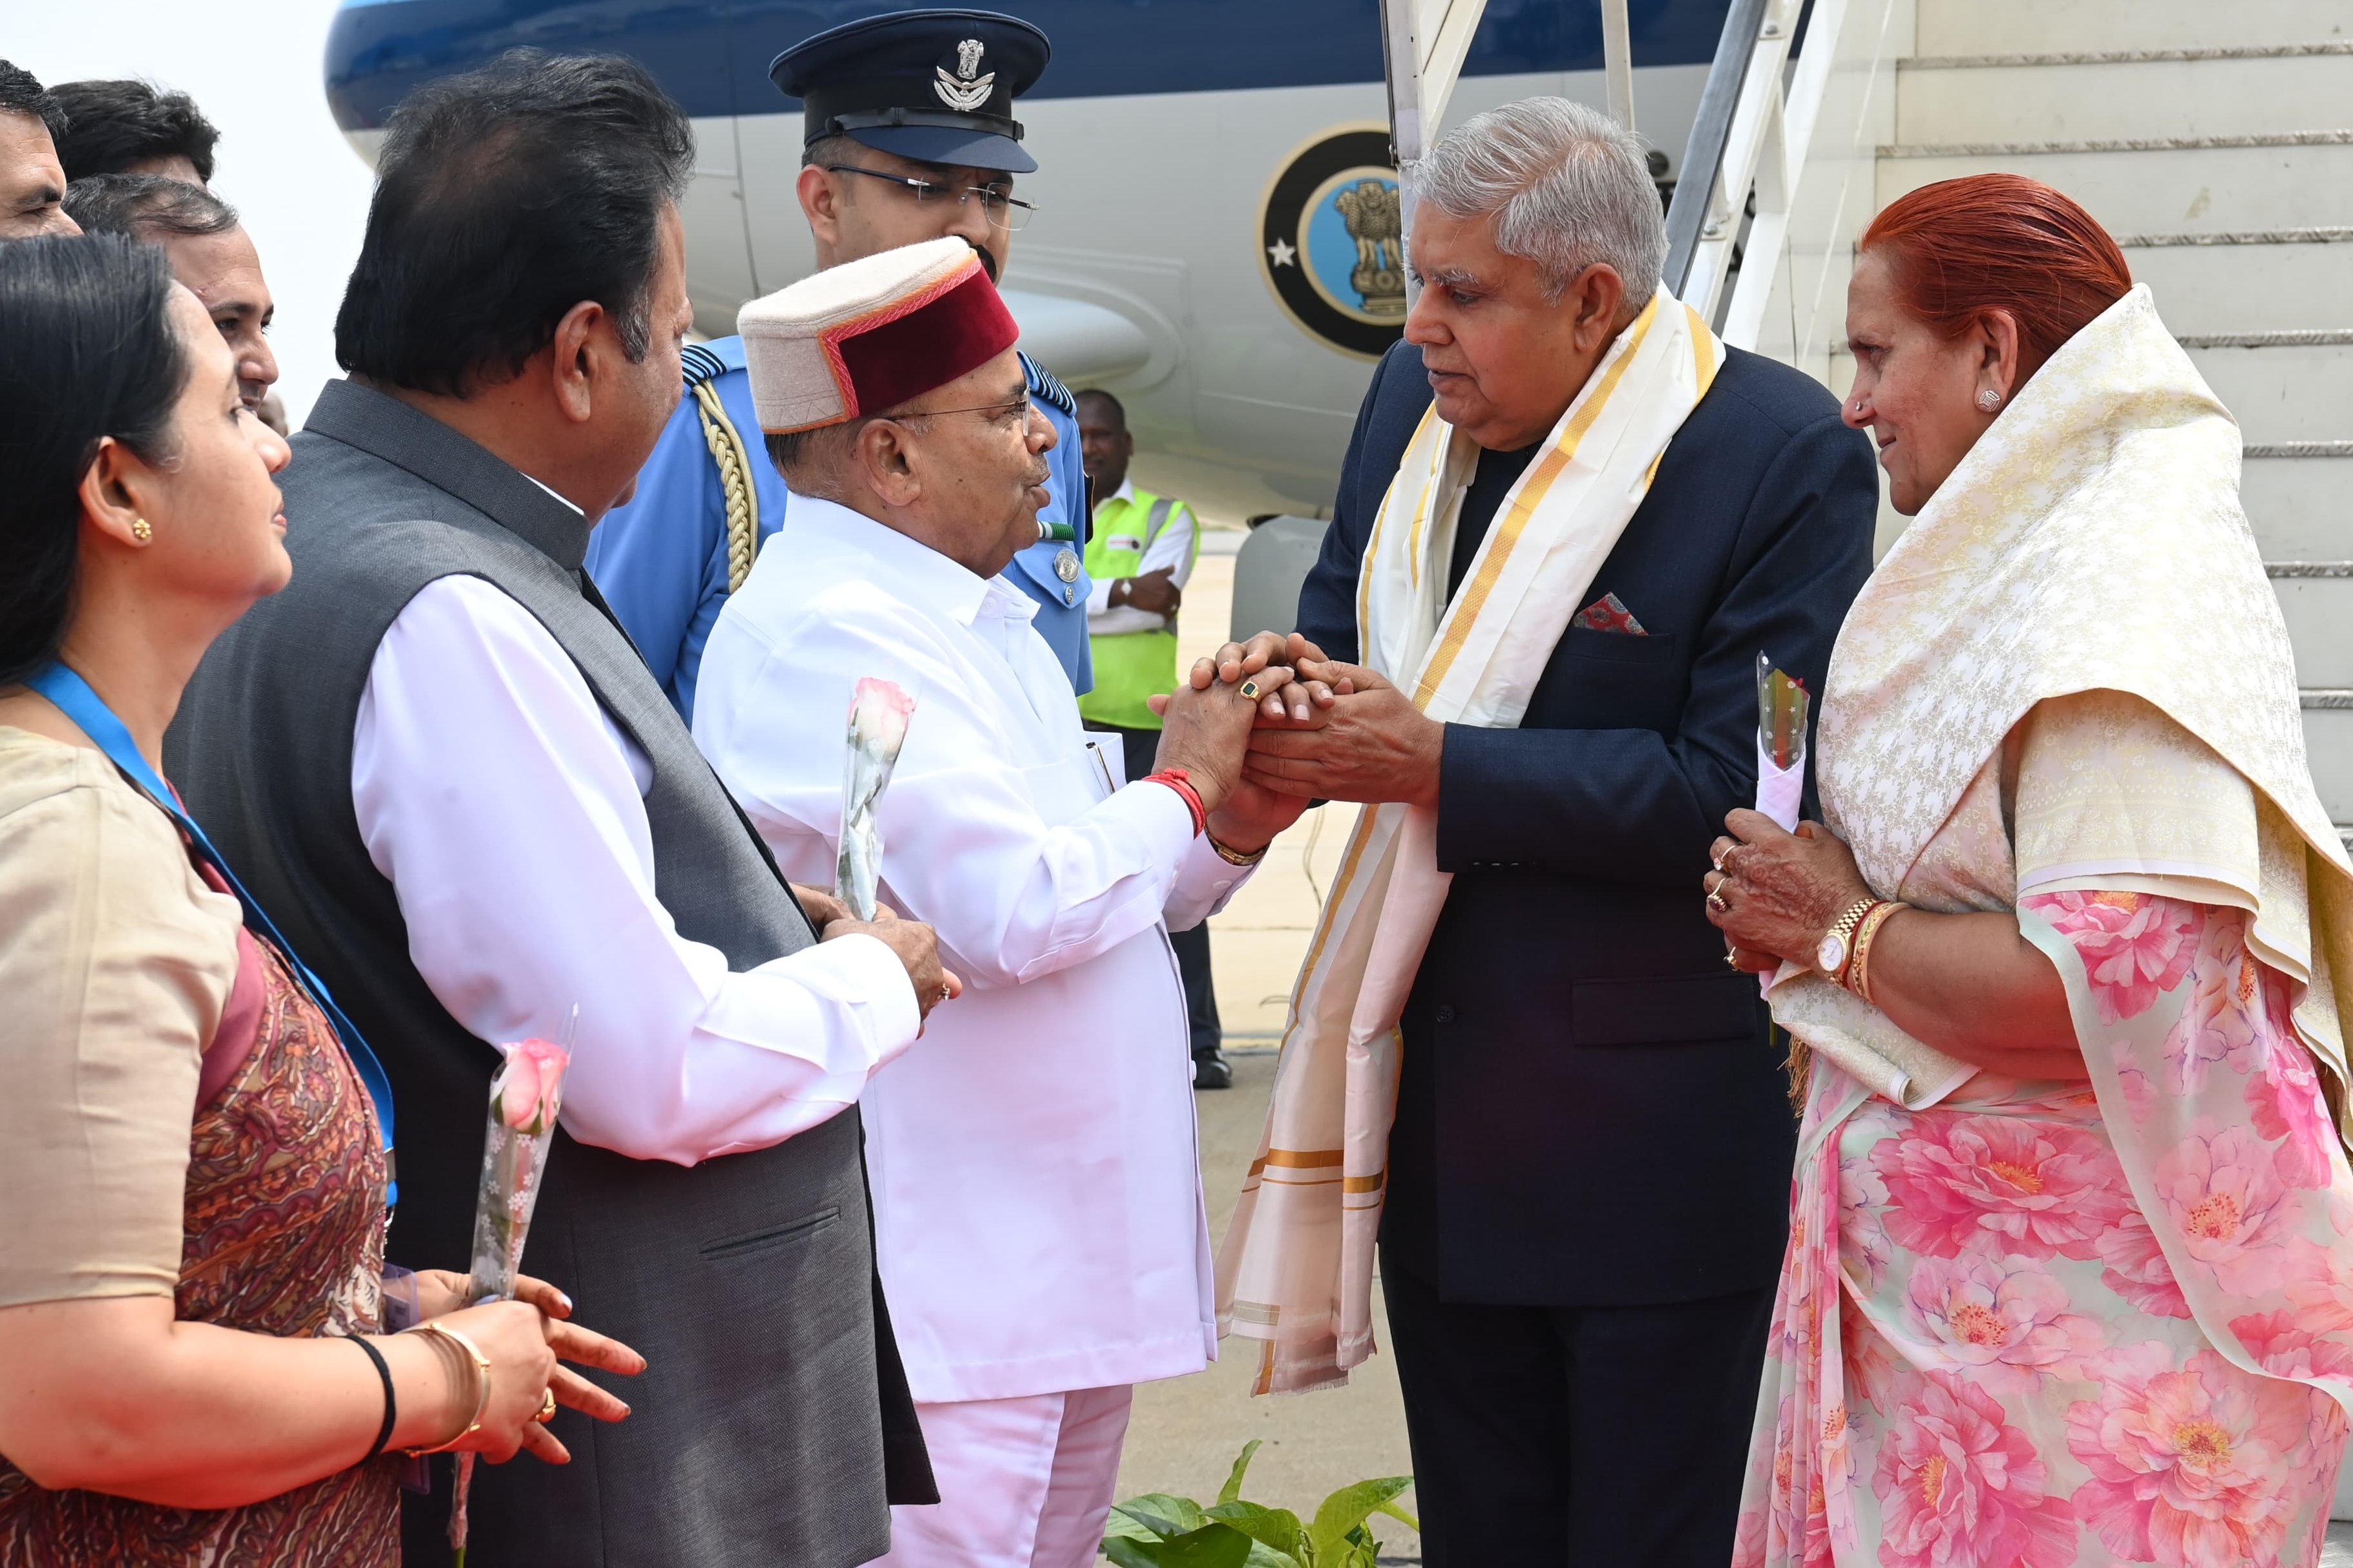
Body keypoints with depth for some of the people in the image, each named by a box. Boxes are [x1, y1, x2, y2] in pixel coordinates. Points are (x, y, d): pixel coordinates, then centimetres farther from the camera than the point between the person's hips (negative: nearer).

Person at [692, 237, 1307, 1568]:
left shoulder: (978, 615, 15)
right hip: (947, 1294, -10)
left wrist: (1236, 825, 2)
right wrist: (1184, 786, -8)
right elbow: (1015, 911, -25)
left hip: (1068, 1258, 10)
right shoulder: (831, 634, -17)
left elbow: (1102, 895, 21)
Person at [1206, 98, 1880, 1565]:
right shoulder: (1415, 403, 5)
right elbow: (1342, 621, 17)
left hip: (1658, 1136, -6)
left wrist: (1431, 762, -23)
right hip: (1441, 1113, 7)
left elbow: (1741, 785, -22)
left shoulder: (1784, 452, -16)